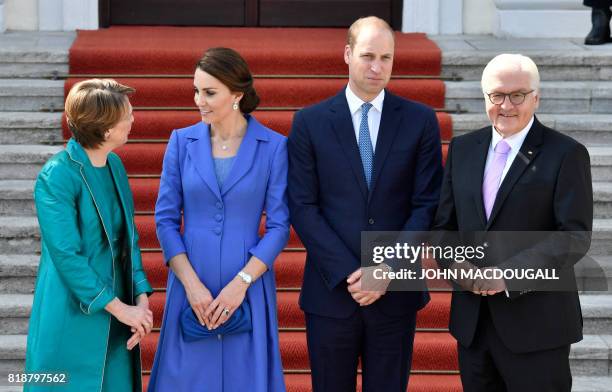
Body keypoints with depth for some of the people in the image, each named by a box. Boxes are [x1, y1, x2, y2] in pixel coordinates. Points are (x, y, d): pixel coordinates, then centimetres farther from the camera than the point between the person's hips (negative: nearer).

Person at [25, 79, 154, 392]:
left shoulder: (115, 166, 6)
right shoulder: (56, 178, -17)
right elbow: (66, 255, -19)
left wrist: (141, 298, -2)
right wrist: (120, 308, -17)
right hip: (75, 319, -7)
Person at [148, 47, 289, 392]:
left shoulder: (273, 146, -3)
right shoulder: (182, 142, 2)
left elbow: (279, 225, -4)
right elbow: (165, 219, 1)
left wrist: (241, 282, -13)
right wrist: (191, 283, -9)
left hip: (248, 284, -1)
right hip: (191, 283, 1)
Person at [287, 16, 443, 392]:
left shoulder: (420, 120, 3)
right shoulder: (310, 122, 1)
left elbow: (427, 204, -1)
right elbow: (303, 207, -3)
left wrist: (387, 271, -11)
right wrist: (348, 273, -12)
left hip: (396, 292, 0)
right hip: (332, 291, 0)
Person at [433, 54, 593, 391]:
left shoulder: (566, 154, -5)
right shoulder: (463, 148, 11)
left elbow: (574, 235, -13)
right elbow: (445, 224, 13)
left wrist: (509, 275, -19)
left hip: (535, 325, -5)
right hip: (472, 321, 5)